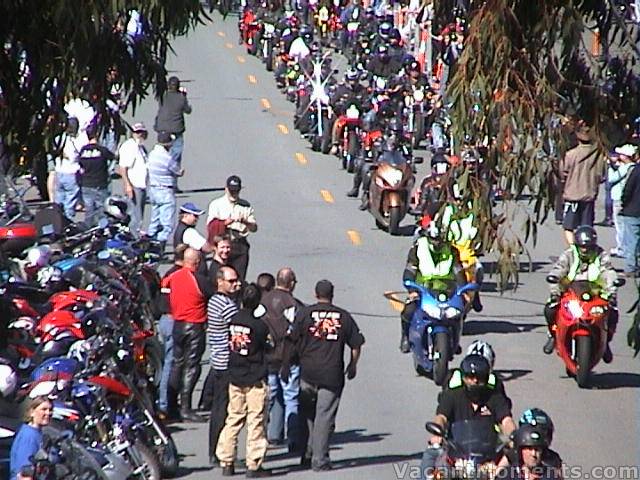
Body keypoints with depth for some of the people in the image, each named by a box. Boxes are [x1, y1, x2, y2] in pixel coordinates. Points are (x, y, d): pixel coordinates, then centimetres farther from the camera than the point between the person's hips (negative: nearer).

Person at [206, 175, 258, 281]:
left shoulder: (246, 206, 13)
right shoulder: (216, 204, 7)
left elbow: (254, 228, 7)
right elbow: (211, 226, -4)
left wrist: (245, 222, -14)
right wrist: (225, 223, -22)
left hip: (240, 246, 2)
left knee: (239, 277, -1)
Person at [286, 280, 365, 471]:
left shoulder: (304, 313, 0)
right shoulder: (343, 316, 4)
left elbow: (292, 342, -2)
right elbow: (356, 344, 8)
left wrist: (285, 366, 8)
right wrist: (353, 365, 23)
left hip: (308, 372, 0)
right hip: (333, 374, 0)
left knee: (306, 414, 16)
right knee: (325, 417, 0)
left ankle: (307, 454, 14)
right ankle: (320, 460, -2)